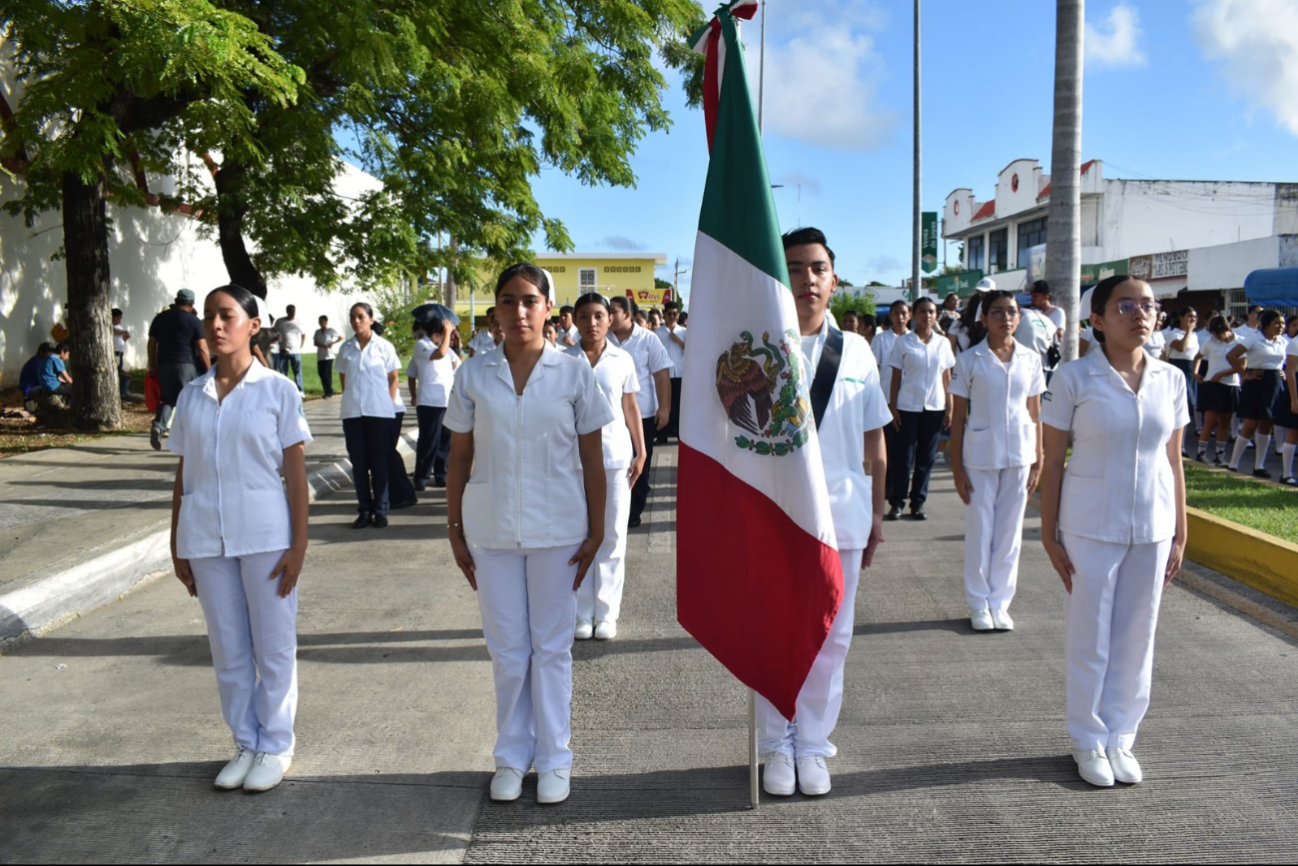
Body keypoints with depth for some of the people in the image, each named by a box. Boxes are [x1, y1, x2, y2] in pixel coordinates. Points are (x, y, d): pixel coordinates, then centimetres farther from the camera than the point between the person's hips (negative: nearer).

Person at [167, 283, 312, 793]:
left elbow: (295, 473, -4)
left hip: (265, 535, -3)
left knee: (273, 649, 6)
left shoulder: (277, 391, -3)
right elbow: (183, 475, 11)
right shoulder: (192, 396, 7)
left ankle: (275, 746, 21)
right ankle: (245, 743, 27)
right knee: (228, 651, 12)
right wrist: (176, 546, 9)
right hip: (205, 538, 4)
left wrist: (298, 544, -8)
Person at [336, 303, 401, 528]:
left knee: (379, 461, 3)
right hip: (352, 412, 3)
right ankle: (364, 510, 14)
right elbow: (343, 378, 15)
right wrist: (352, 397, 5)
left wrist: (389, 404, -3)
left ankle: (380, 510, 10)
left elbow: (393, 378, 3)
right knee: (358, 462, 6)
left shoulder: (384, 346, 0)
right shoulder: (345, 348, 7)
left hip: (379, 412, -3)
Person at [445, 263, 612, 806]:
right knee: (506, 648, 11)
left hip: (556, 529, -1)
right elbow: (459, 458, 6)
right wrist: (455, 530, 4)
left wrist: (595, 532, -3)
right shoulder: (474, 375, 1)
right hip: (491, 530, 2)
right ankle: (512, 756, 28)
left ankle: (554, 758, 24)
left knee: (552, 646, 9)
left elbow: (592, 460, 0)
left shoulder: (574, 373, -3)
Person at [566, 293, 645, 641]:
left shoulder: (623, 360, 4)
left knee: (612, 536, 5)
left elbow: (631, 408, 9)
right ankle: (583, 613, 15)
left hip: (616, 457, 1)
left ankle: (607, 613, 16)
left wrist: (640, 452, 4)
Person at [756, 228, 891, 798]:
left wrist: (877, 512, 9)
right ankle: (777, 746, 27)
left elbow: (875, 439, 10)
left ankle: (812, 745, 28)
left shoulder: (855, 352, 5)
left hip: (840, 516, 2)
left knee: (831, 638, 10)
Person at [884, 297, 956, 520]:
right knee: (904, 457, -1)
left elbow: (947, 378, 9)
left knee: (927, 458, 6)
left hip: (934, 407, 3)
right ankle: (897, 502, 8)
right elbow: (896, 378, 1)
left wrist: (949, 408, 4)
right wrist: (893, 407, -5)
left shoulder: (943, 343, 8)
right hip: (908, 407, -2)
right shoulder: (903, 342, 0)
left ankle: (918, 502, 14)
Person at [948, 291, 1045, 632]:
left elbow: (1035, 414, 9)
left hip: (1019, 455, 2)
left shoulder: (1030, 360, 4)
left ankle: (999, 603, 20)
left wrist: (1038, 461, 6)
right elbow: (958, 417, -2)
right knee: (980, 531, 4)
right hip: (980, 455, -2)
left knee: (1009, 532, 8)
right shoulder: (969, 360, -3)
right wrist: (957, 467, -4)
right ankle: (979, 604, 17)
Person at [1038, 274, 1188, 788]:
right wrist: (1049, 536, -6)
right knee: (1091, 638, 7)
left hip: (1152, 529, 3)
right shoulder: (1074, 378, -8)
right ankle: (1088, 740, 24)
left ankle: (1121, 737, 28)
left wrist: (1179, 534, 7)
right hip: (1091, 528, -3)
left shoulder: (1171, 379, 2)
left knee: (1136, 638, 12)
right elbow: (1053, 461, -5)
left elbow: (1173, 461, 8)